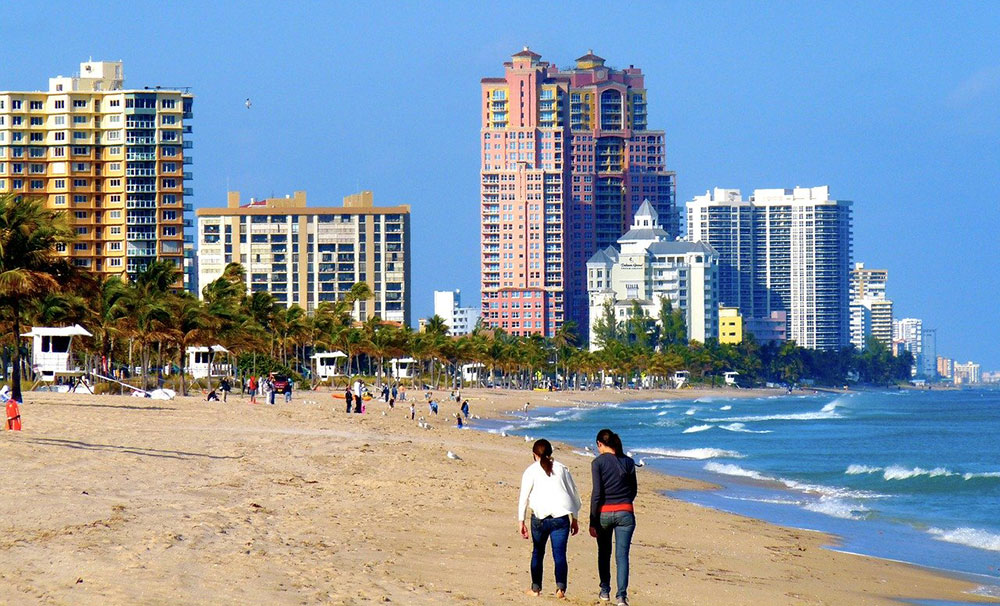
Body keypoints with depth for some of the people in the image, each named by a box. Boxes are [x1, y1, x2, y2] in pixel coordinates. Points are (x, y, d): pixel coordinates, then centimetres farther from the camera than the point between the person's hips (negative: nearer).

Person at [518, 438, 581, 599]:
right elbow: (574, 494, 15)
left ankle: (536, 587, 20)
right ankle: (561, 587, -17)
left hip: (540, 517, -1)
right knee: (559, 554, 0)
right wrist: (574, 519, 23)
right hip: (561, 517, 1)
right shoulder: (561, 469, 11)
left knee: (537, 552, 16)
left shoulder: (531, 471, 4)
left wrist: (521, 521, 0)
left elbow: (524, 497, -1)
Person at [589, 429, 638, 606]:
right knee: (622, 555, -1)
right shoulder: (628, 462, 3)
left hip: (604, 512, -2)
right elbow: (634, 490, 12)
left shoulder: (598, 462, -8)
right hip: (625, 513, 2)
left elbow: (597, 493, -11)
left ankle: (605, 591, 28)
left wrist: (593, 522, -8)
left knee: (604, 553, 19)